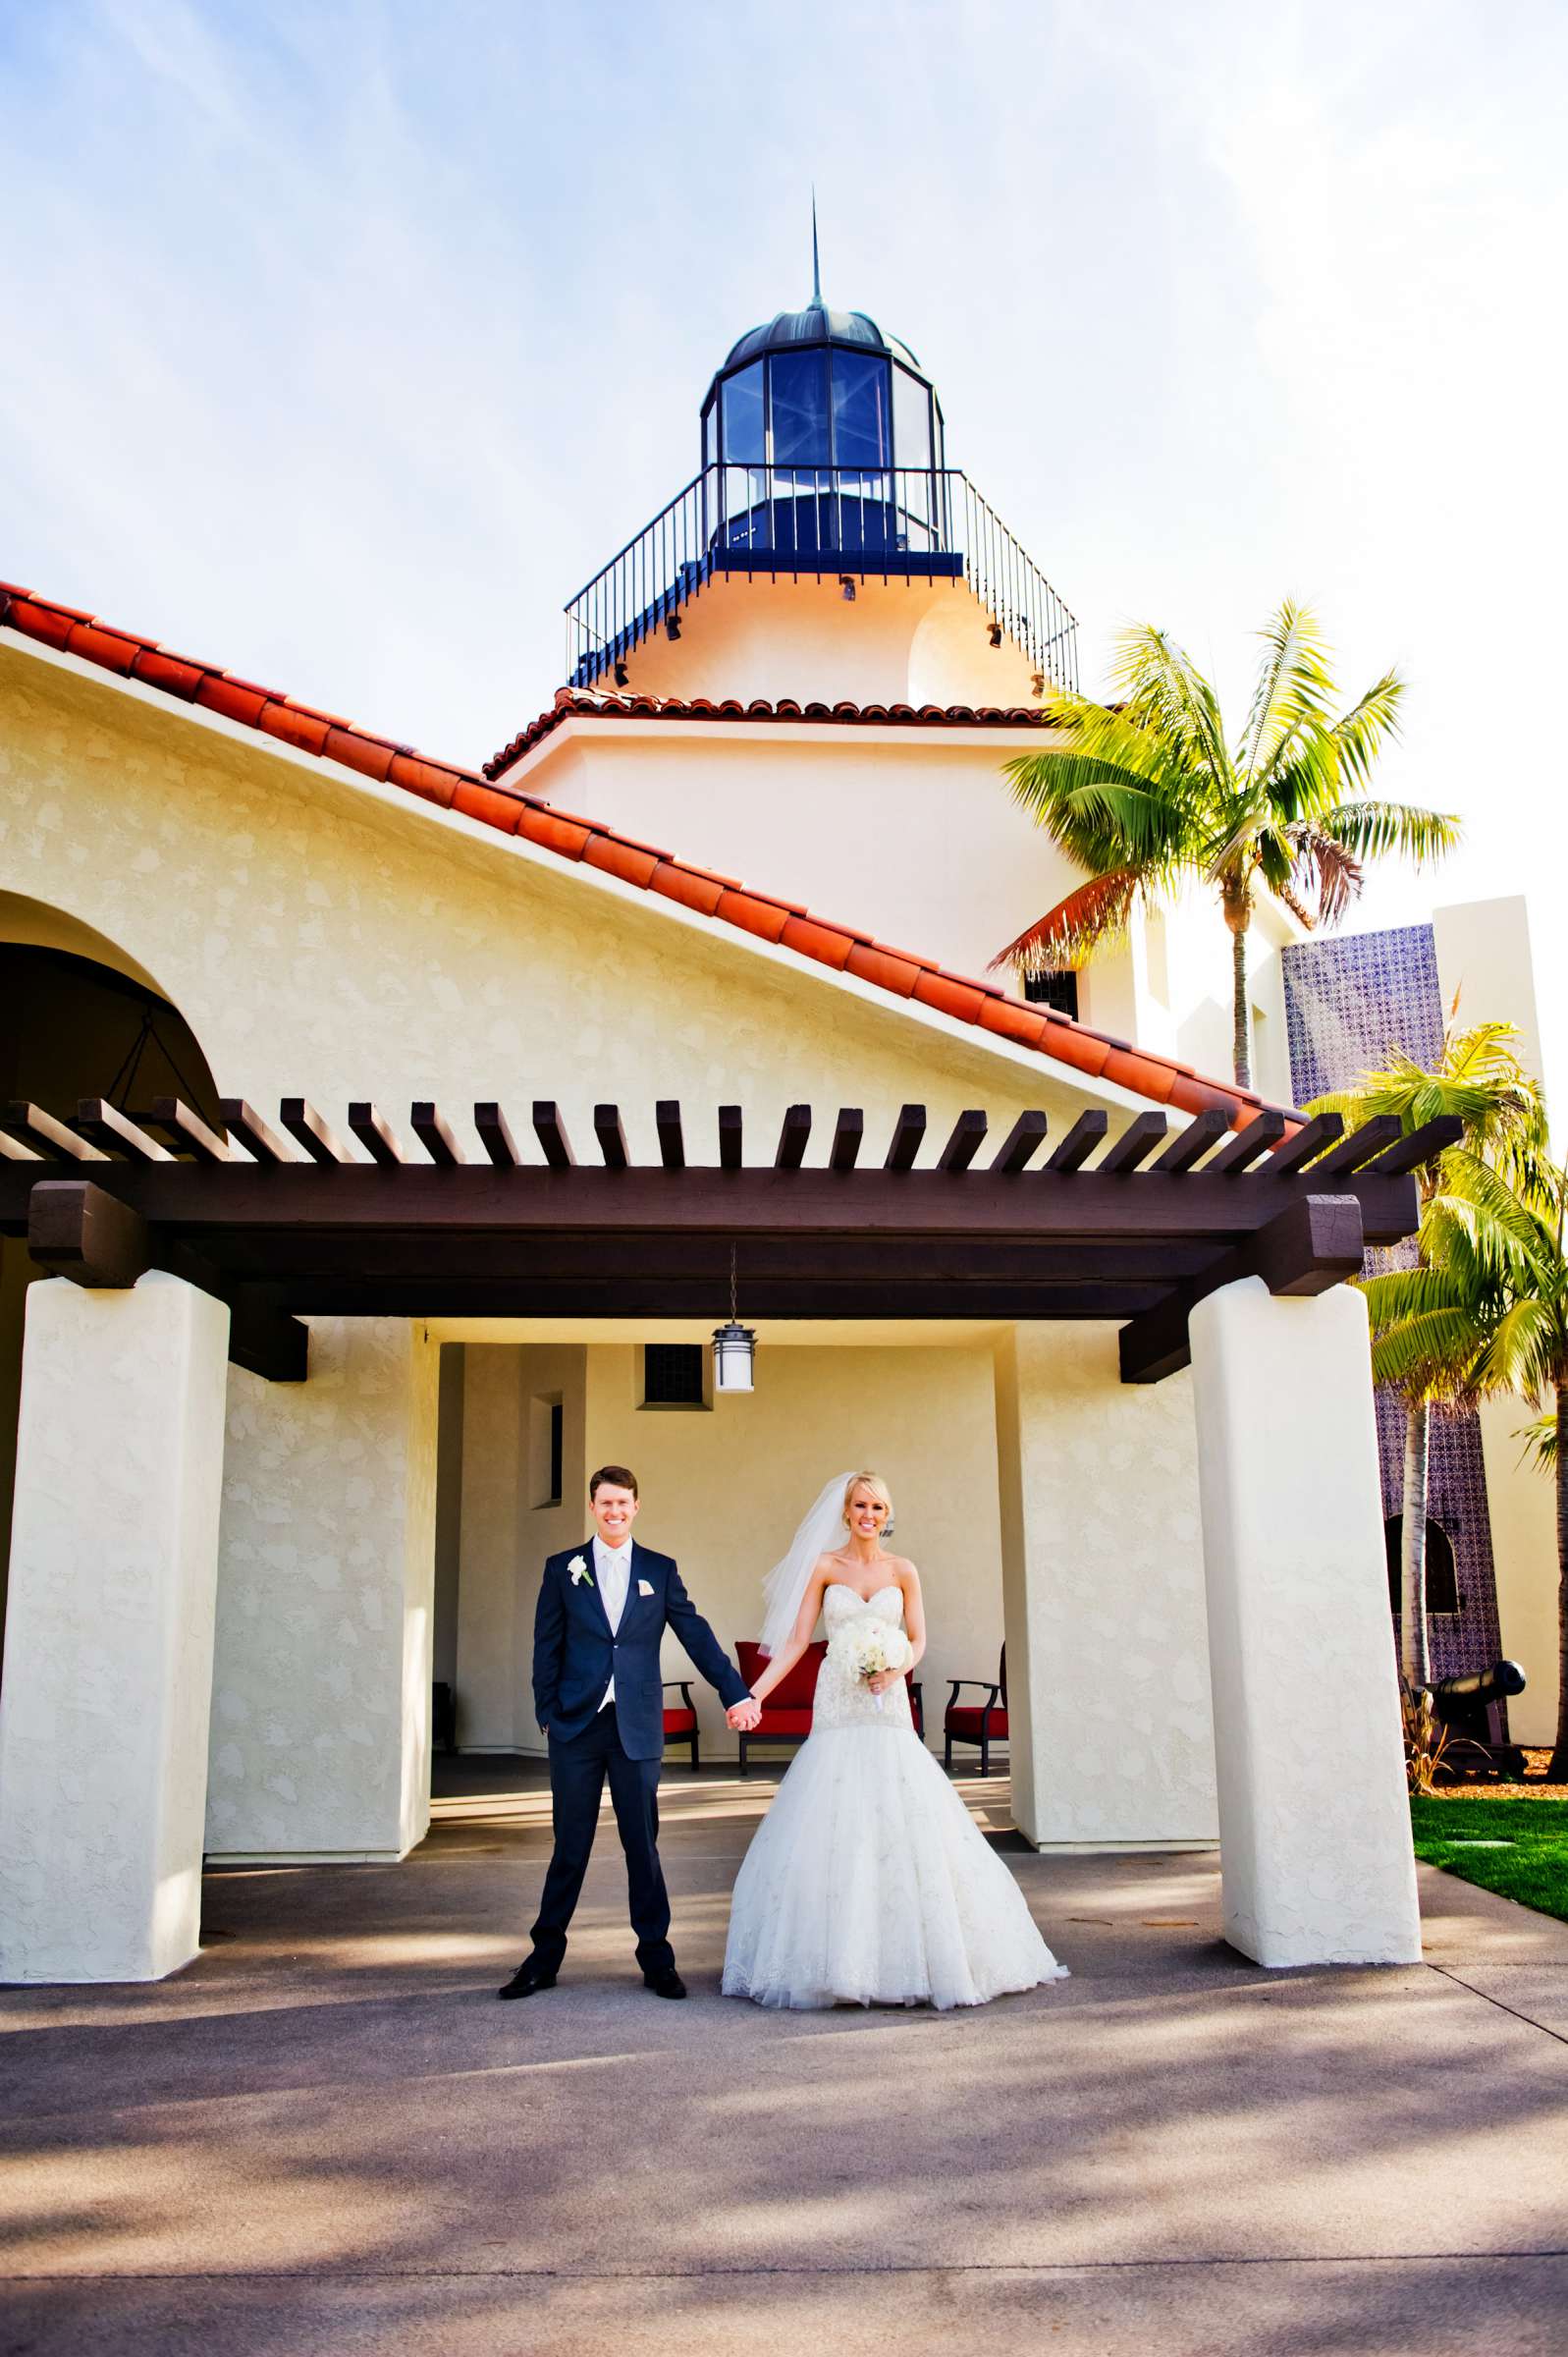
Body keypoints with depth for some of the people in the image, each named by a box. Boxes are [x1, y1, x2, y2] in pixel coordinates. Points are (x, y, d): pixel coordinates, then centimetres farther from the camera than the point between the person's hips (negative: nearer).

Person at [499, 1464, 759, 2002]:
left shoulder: (660, 1570, 6)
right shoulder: (563, 1568, 4)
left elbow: (697, 1635, 4)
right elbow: (547, 1647, 5)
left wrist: (737, 1693, -2)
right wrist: (547, 1714, -2)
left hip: (637, 1727, 0)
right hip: (577, 1726, 0)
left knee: (642, 1844, 6)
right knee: (570, 1846, 5)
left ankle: (656, 1958, 17)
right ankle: (544, 1958, 18)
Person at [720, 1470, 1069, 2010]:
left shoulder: (903, 1571, 7)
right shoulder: (823, 1568, 3)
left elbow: (918, 1640, 10)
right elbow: (796, 1641, 0)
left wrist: (895, 1669, -12)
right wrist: (753, 1693, -9)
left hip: (888, 1709, 1)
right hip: (837, 1709, -1)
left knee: (905, 1822, -4)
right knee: (833, 1828, -4)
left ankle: (910, 1956, 9)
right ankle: (839, 1961, 6)